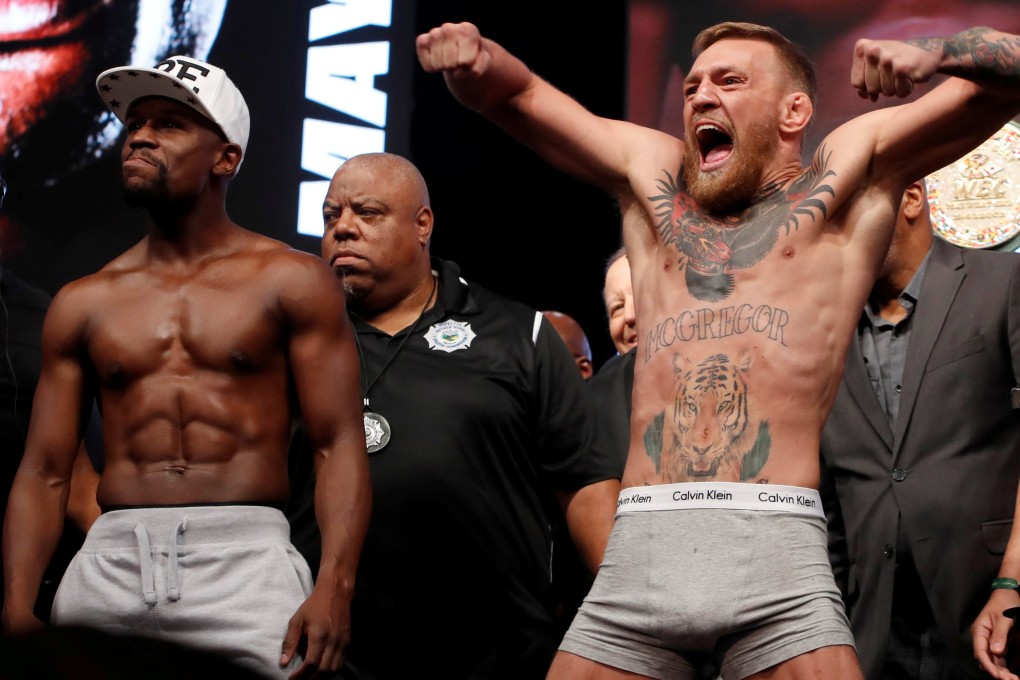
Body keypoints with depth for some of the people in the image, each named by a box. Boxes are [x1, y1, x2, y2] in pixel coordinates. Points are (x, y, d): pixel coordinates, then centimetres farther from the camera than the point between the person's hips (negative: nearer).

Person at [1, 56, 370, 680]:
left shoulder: (291, 281, 8)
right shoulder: (83, 303, 17)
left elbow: (340, 445, 0)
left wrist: (334, 588, -14)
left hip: (244, 558, -3)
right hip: (109, 560, 3)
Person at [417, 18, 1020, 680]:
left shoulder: (846, 174, 14)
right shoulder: (653, 177, 23)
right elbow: (519, 93, 27)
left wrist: (926, 55, -9)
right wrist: (473, 58, 4)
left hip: (777, 552, -3)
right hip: (637, 550, 3)